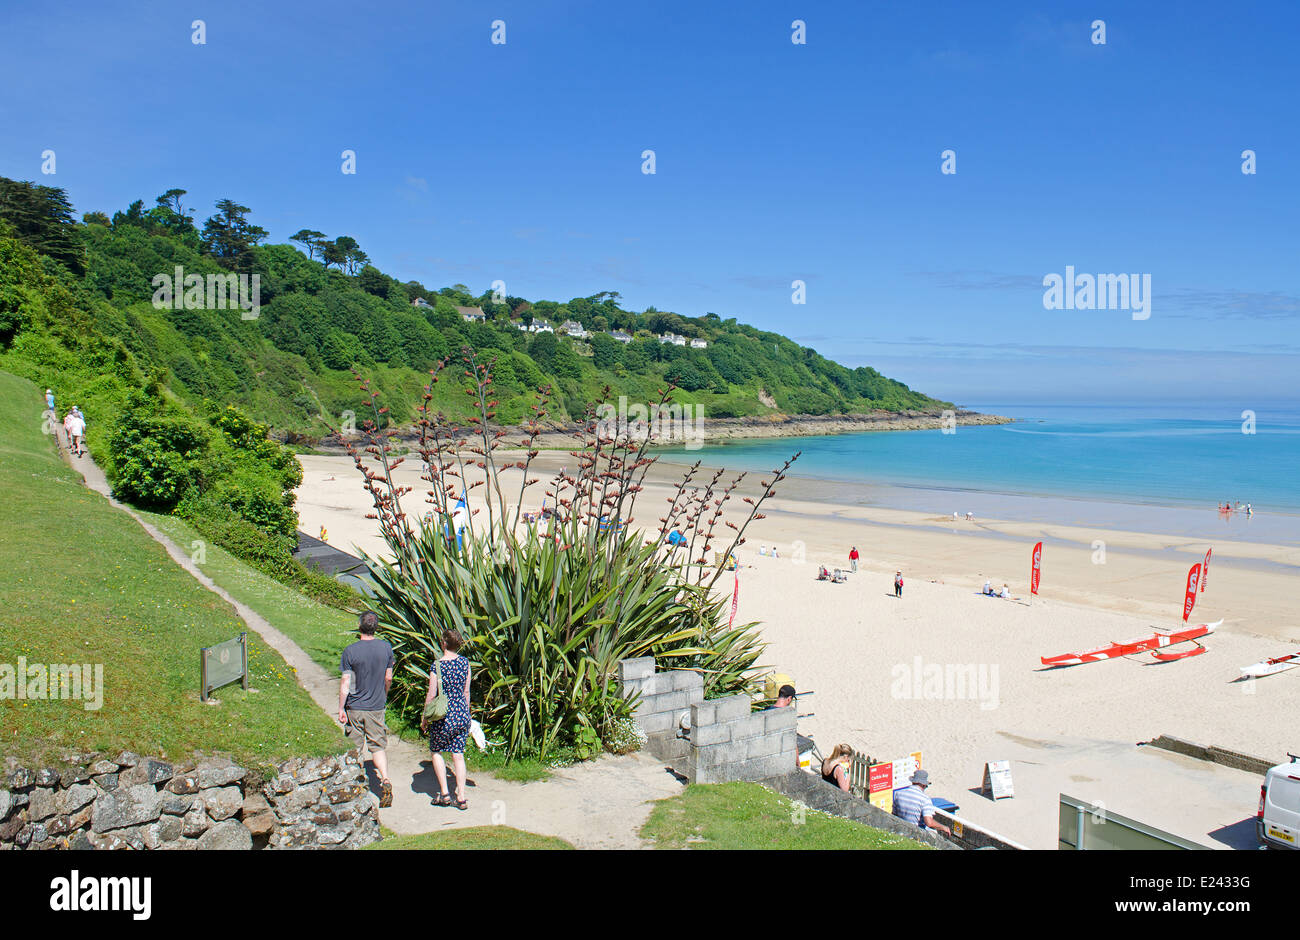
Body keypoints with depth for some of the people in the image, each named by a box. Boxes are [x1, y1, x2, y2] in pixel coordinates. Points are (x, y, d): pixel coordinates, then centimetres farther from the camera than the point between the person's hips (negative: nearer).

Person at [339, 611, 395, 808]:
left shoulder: (350, 651, -13)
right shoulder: (386, 648, -4)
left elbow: (345, 683, -12)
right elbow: (388, 679, 5)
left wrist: (341, 709, -5)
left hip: (355, 708, -2)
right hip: (376, 707, 2)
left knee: (354, 749, 11)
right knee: (377, 746, 8)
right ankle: (385, 779, -12)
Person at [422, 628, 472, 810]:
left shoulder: (437, 666, -15)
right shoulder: (464, 662, 0)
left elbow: (431, 695, -11)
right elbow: (466, 691, 8)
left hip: (444, 716, -4)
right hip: (462, 714, 4)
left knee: (435, 751, 17)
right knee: (458, 755, 11)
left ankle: (444, 793, 13)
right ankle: (461, 798, 10)